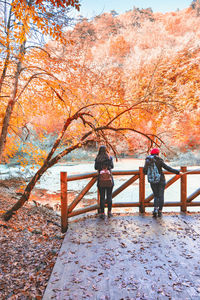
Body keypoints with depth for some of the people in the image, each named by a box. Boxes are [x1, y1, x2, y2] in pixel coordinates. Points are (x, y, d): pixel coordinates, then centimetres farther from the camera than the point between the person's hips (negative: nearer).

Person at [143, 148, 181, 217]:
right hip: (161, 180, -3)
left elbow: (145, 172, 5)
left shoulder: (147, 161, 0)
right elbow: (168, 168, -14)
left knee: (156, 196, 15)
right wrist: (178, 172, -8)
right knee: (161, 196, 7)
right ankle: (160, 212, 9)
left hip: (153, 181, 3)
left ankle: (155, 209, -4)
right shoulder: (159, 161, -11)